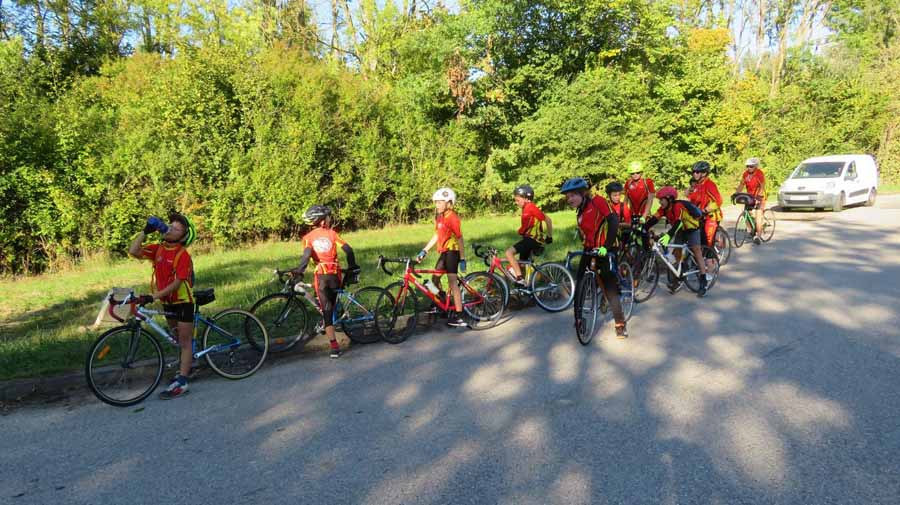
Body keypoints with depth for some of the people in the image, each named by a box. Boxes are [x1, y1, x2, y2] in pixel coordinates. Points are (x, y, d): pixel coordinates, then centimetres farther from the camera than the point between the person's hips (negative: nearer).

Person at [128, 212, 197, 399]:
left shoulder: (183, 255, -21)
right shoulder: (158, 249, -3)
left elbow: (176, 283, -26)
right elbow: (133, 251, -13)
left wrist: (153, 297, -31)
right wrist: (146, 231, -17)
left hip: (183, 301, -6)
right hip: (168, 301, 7)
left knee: (185, 340, -2)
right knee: (179, 337, 22)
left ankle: (181, 383, -2)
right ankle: (185, 366, 42)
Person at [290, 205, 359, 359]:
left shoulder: (308, 237, 4)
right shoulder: (332, 233, 7)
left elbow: (307, 255, -15)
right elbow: (348, 250, -1)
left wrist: (298, 271, -13)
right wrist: (352, 268, 9)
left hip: (321, 275, -1)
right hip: (335, 274, 1)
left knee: (326, 309, -1)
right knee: (332, 304, 26)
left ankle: (334, 346, -7)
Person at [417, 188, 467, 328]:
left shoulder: (452, 218, -14)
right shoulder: (439, 217, 10)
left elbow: (459, 239, -15)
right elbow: (436, 236, 16)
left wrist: (462, 259, -17)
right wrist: (424, 251, 13)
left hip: (452, 251, -9)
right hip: (444, 251, 9)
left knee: (453, 282, -12)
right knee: (435, 278, 14)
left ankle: (457, 316, -11)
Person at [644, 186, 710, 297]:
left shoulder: (678, 206, -32)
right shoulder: (664, 209, -11)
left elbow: (677, 223, -44)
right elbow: (654, 219, -18)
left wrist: (668, 235, -58)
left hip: (692, 229, -7)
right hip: (681, 231, 7)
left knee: (696, 250, -16)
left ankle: (703, 282, -16)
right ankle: (675, 281, 11)